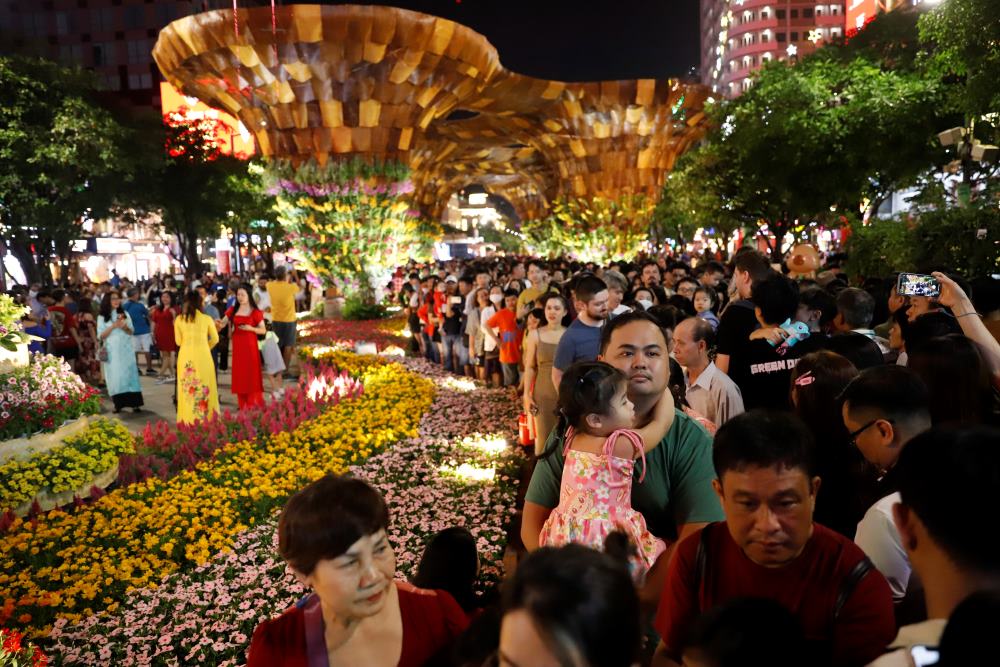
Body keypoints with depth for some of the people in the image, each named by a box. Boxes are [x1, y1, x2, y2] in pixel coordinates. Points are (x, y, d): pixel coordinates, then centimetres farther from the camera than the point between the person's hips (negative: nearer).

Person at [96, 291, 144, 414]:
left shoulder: (125, 314, 8)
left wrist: (124, 326, -14)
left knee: (129, 374, -1)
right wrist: (113, 326, -15)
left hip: (126, 349, 1)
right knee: (115, 376, -2)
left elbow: (131, 332, 7)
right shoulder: (102, 317, 2)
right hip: (112, 351, -1)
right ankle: (118, 404, 3)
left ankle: (134, 403, -2)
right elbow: (101, 336, -3)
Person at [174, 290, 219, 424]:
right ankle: (206, 418, 14)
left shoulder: (179, 319, -2)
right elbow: (215, 339, 5)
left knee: (187, 388, 11)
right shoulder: (207, 319, -6)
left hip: (185, 356, 2)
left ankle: (187, 420, 16)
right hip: (203, 356, -1)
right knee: (204, 387, 9)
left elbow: (178, 341, 4)